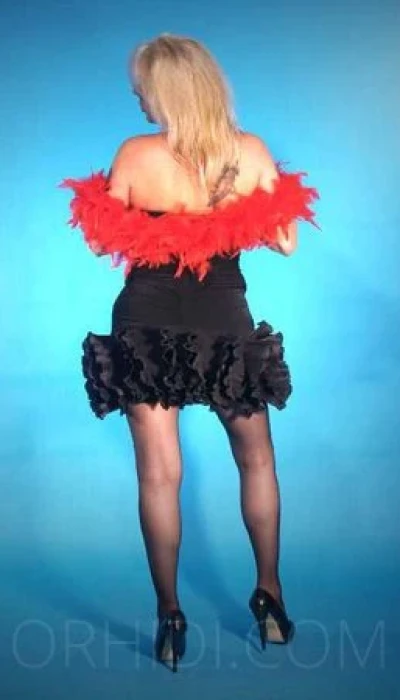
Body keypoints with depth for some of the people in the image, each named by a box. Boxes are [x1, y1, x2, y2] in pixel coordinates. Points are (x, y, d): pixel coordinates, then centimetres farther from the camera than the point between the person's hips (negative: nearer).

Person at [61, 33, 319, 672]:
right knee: (257, 460, 20)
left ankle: (170, 617, 13)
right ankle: (270, 596, 27)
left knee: (159, 474, 7)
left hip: (147, 327, -1)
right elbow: (285, 241, 1)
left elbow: (102, 238, -2)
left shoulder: (136, 154, -10)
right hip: (226, 326, 2)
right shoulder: (250, 151, -6)